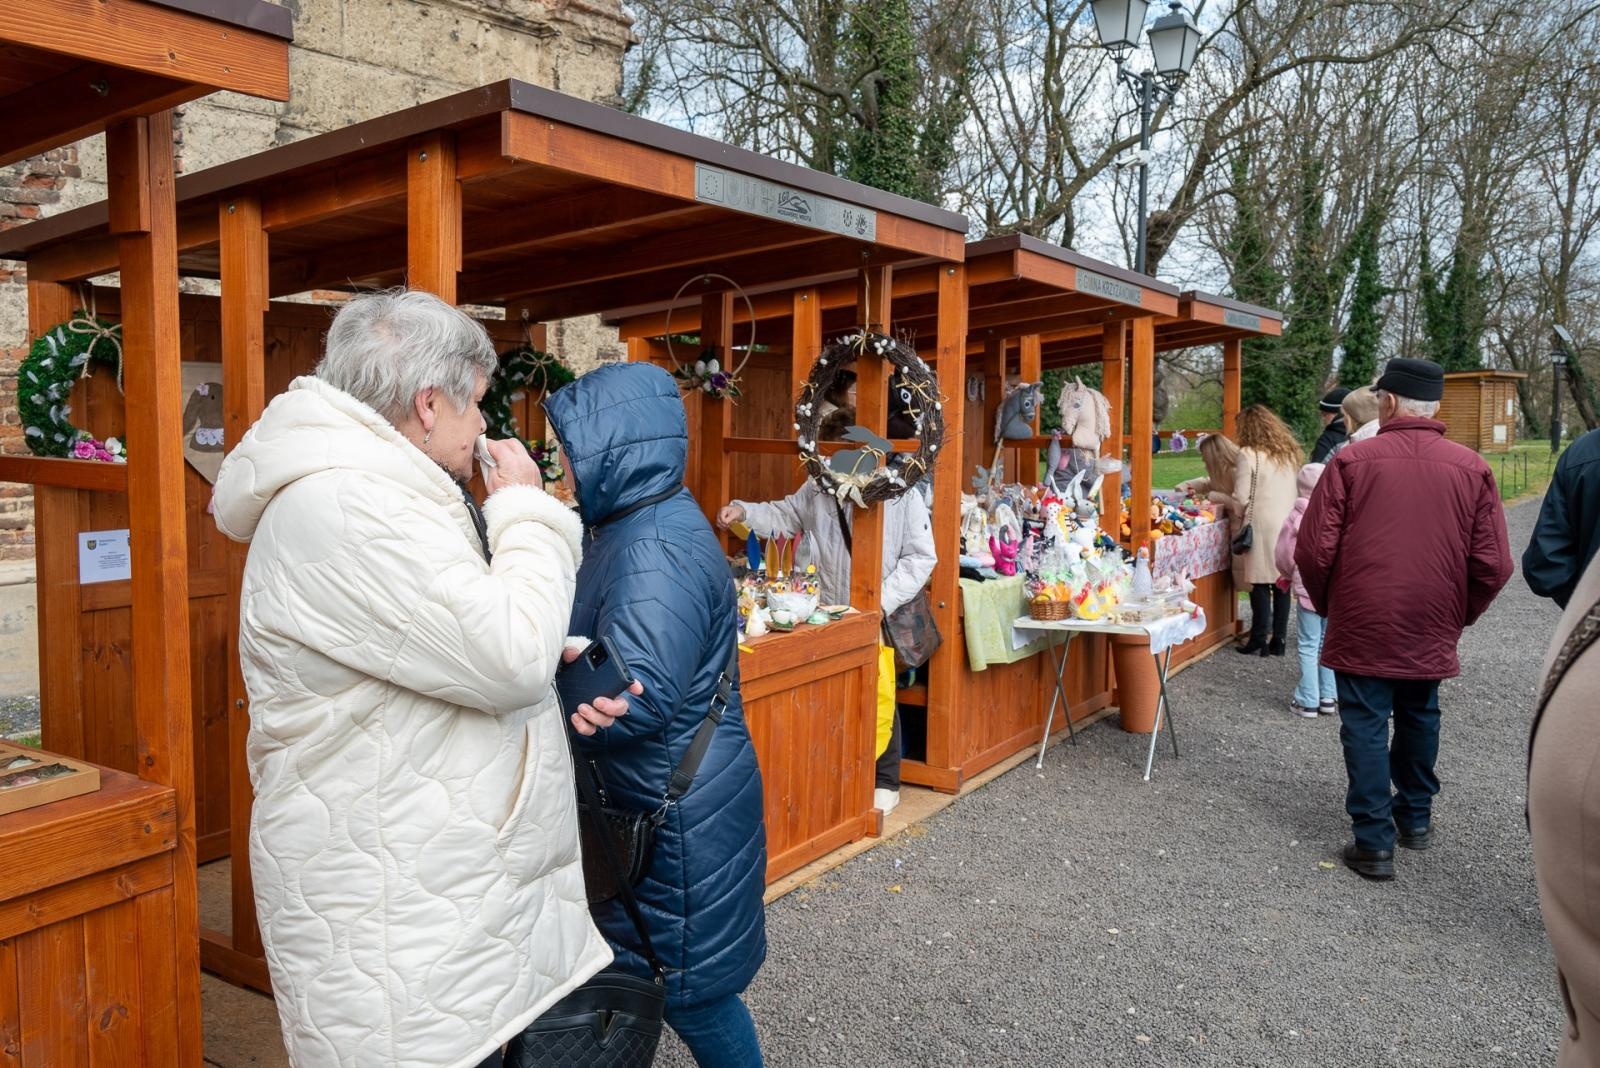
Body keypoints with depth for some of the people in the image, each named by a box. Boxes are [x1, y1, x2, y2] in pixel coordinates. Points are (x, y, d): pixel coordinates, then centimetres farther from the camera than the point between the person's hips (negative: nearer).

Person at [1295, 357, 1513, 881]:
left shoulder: (1352, 461, -10)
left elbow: (1315, 549, -11)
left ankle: (1374, 841, 6)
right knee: (1419, 718, 21)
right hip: (1432, 630, 3)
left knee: (1365, 726, 5)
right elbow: (1492, 563, -3)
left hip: (1362, 624, -3)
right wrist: (1459, 615, 14)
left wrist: (1327, 604, 7)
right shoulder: (1472, 469, -2)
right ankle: (1415, 816, 37)